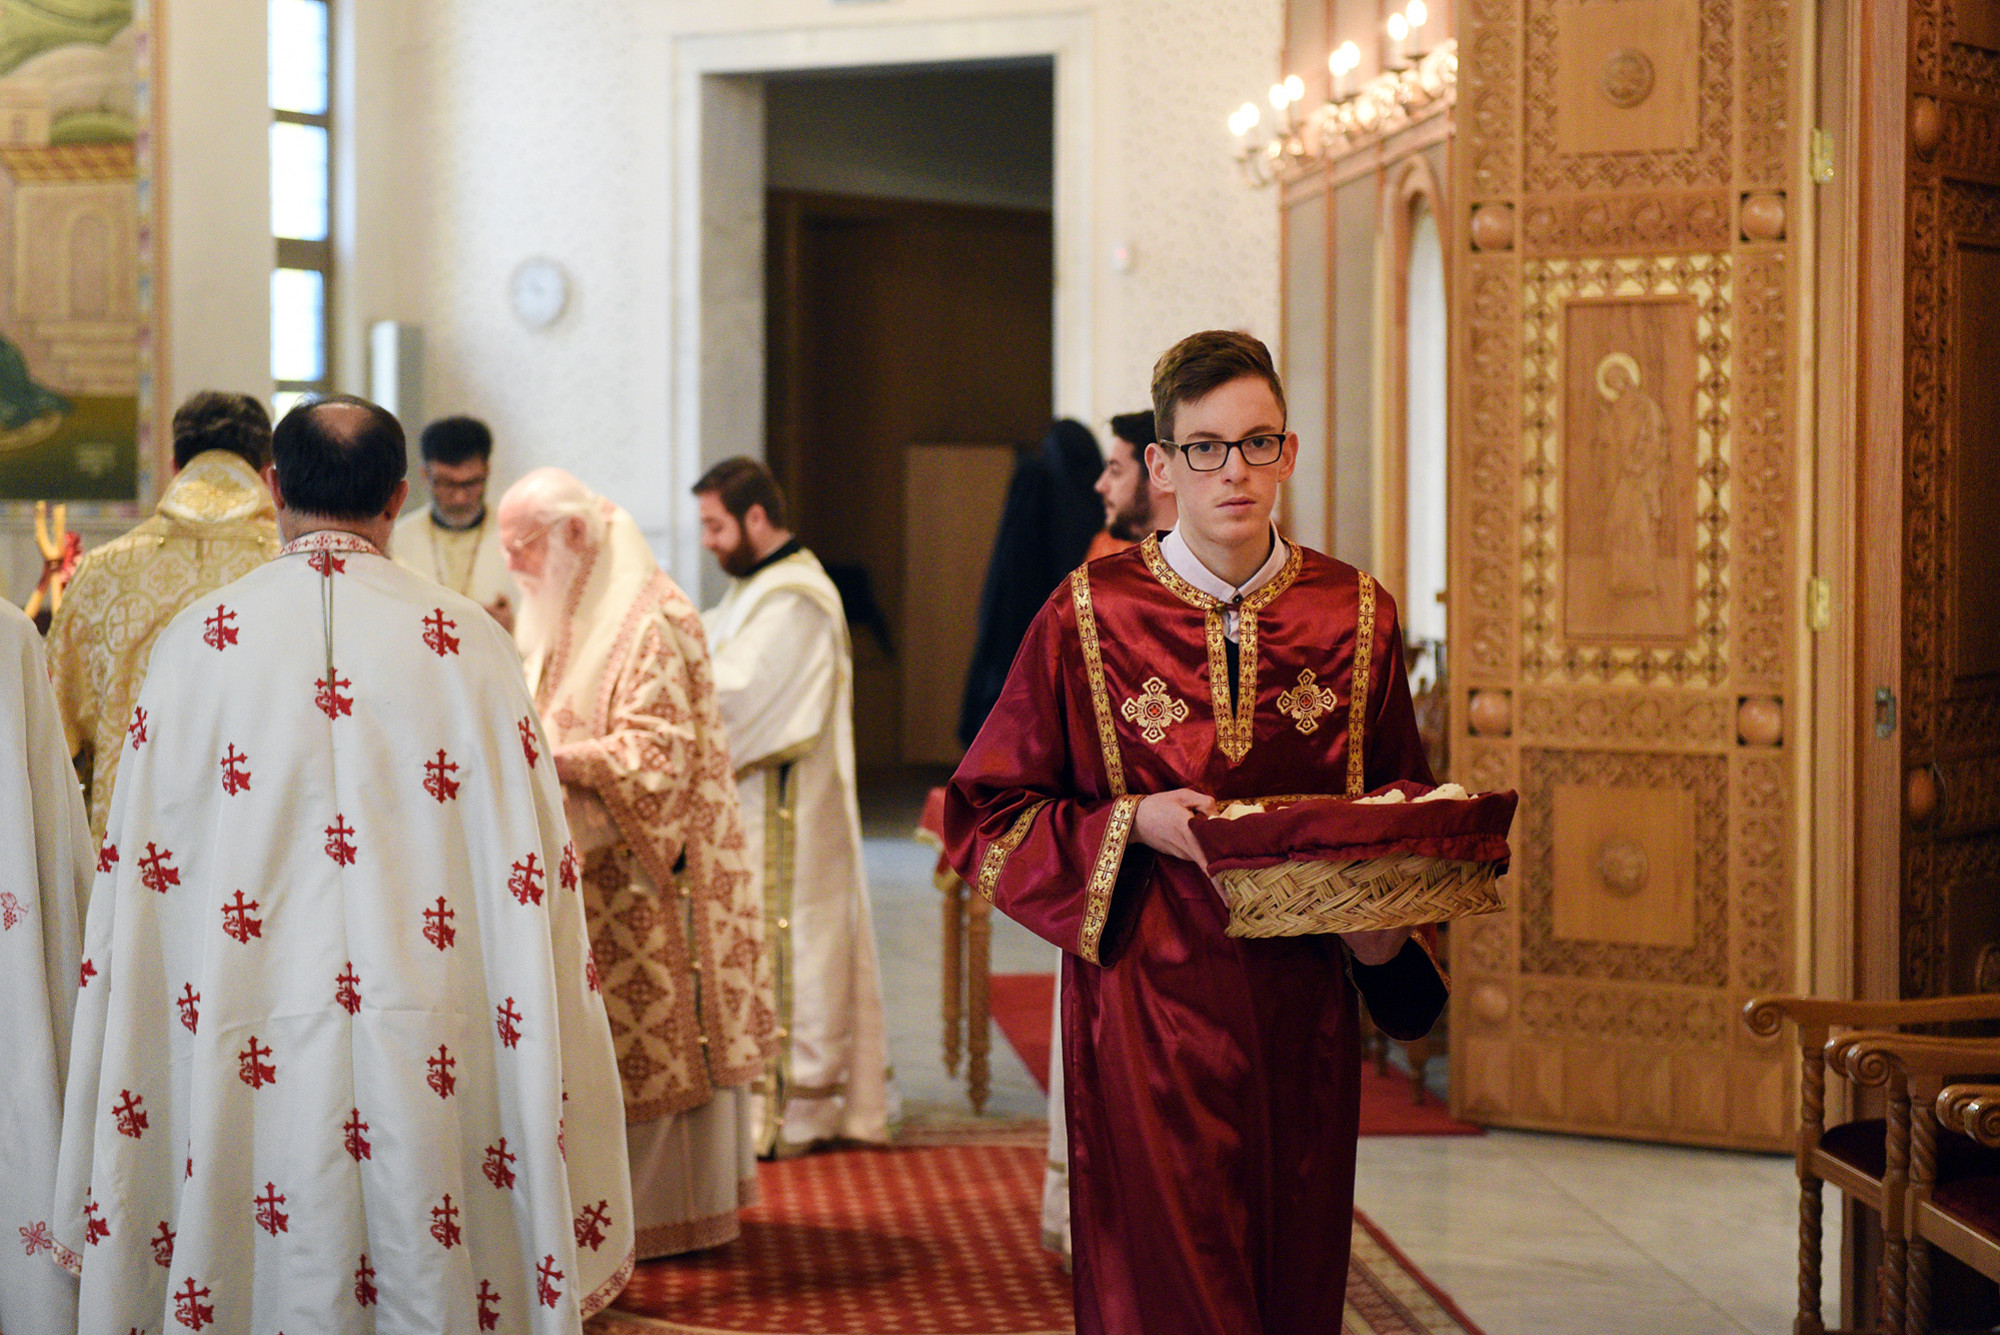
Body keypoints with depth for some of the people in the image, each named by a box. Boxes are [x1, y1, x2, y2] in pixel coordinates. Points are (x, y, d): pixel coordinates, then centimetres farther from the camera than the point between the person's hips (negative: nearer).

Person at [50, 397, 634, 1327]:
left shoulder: (199, 640, 0)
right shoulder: (468, 643, -2)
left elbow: (140, 883, 1)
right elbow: (529, 875, -3)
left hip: (257, 1053, 0)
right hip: (426, 1055, 0)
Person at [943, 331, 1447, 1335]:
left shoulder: (1356, 615, 4)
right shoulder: (1088, 614, -3)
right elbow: (985, 817, 1)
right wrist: (1132, 825, -14)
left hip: (1302, 1005, 3)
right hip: (1150, 999, -2)